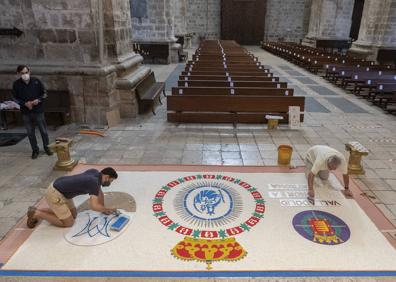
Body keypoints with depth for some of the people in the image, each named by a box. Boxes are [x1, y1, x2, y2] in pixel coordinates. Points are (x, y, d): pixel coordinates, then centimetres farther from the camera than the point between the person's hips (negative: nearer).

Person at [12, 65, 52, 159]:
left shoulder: (36, 81, -4)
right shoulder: (16, 84, -3)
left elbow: (44, 94, 4)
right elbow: (15, 98, 4)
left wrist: (38, 100, -14)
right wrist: (25, 103, -13)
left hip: (38, 110, -1)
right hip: (26, 112, 1)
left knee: (44, 130, 6)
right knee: (30, 132, 8)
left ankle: (46, 147, 24)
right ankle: (35, 150, 22)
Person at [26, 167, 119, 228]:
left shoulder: (96, 173, 2)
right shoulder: (94, 183, -24)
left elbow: (100, 193, 16)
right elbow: (94, 206, -32)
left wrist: (103, 209, 16)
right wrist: (107, 209, -15)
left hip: (59, 189, 9)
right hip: (55, 193, -9)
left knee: (73, 215, 17)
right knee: (68, 222, -3)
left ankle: (37, 211, 21)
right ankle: (37, 214, 4)